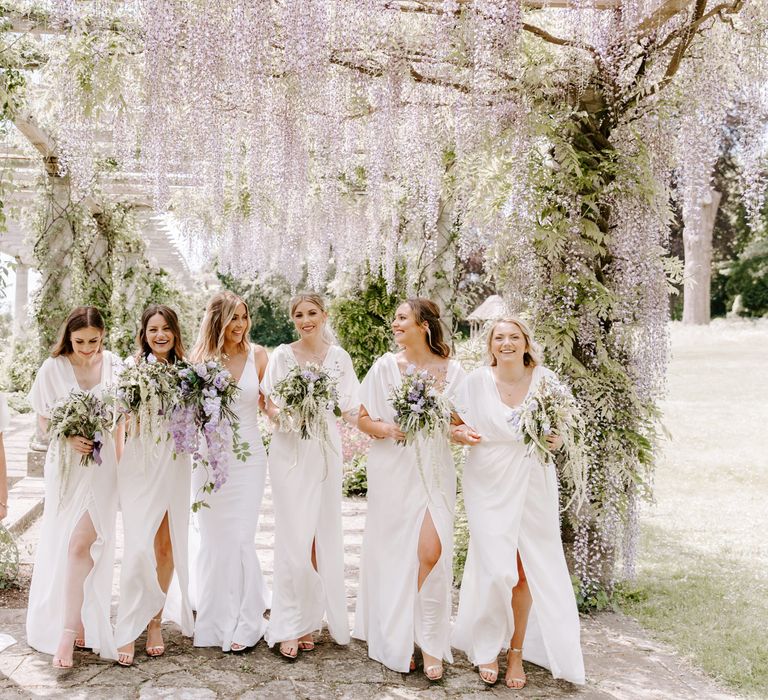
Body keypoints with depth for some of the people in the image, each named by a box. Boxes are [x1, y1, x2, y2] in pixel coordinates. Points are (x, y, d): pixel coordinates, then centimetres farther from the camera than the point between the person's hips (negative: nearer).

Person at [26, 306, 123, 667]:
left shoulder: (112, 365, -2)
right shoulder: (53, 368, -5)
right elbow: (43, 421, 1)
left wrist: (120, 462, 8)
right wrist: (69, 437, -18)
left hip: (101, 465, 0)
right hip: (66, 465, 1)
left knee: (81, 545, -7)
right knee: (64, 543, 7)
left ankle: (70, 631, 1)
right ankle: (76, 620, 21)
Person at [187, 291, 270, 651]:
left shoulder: (258, 355, 0)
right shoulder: (200, 358, -2)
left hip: (248, 457, 0)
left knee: (241, 538, -2)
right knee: (213, 540, 7)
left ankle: (243, 623, 11)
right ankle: (213, 619, 23)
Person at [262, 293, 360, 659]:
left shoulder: (338, 357, 7)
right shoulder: (282, 355, 3)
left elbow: (350, 409, 7)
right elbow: (270, 407, 1)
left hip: (326, 453, 2)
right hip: (290, 453, -2)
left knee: (323, 536, 5)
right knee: (295, 539, -5)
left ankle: (310, 620, 18)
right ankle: (289, 627, 3)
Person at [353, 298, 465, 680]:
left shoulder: (451, 370, 0)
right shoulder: (385, 366, 0)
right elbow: (363, 418, 4)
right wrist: (385, 429, -15)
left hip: (433, 470, 0)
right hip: (392, 470, 0)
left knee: (431, 551, -11)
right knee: (393, 551, 5)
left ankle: (430, 642, 7)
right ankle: (396, 640, 23)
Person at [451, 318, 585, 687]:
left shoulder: (545, 379, -2)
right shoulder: (477, 381, -5)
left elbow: (560, 430, 10)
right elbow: (455, 424, 7)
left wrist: (557, 441, -11)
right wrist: (461, 435, -15)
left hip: (533, 486, 1)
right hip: (489, 485, -1)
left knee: (526, 572, 4)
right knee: (497, 570, -6)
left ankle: (517, 652, 24)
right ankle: (487, 649, 19)